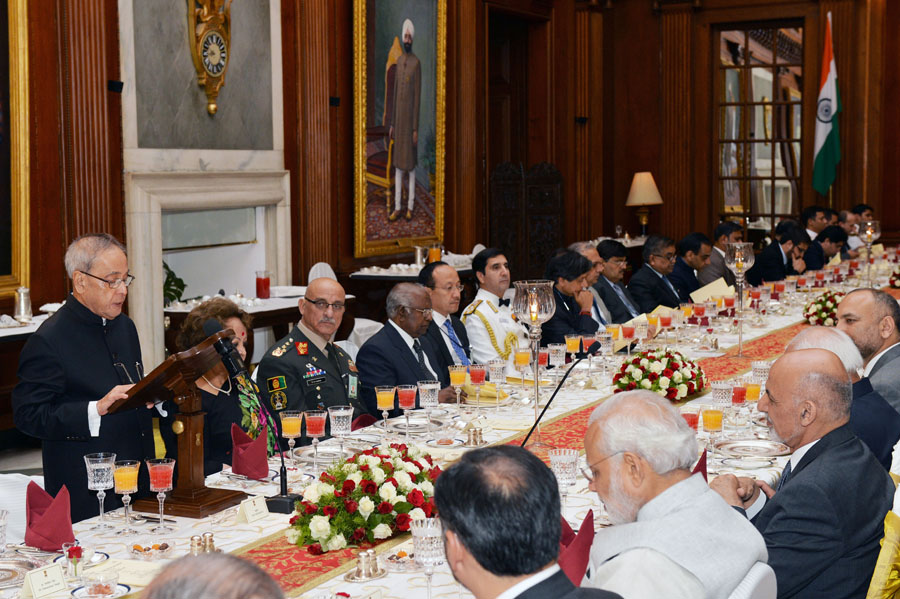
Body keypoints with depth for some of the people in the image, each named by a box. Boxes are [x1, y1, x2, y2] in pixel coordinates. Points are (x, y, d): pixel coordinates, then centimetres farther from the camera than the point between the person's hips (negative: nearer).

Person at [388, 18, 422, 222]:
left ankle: (410, 207, 8)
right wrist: (392, 123, 13)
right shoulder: (399, 61, 12)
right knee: (398, 165, 7)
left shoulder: (416, 63, -8)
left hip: (410, 117, -7)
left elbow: (418, 95, -11)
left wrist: (415, 128, -14)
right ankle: (397, 208, 11)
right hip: (398, 116, 7)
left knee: (411, 164, 0)